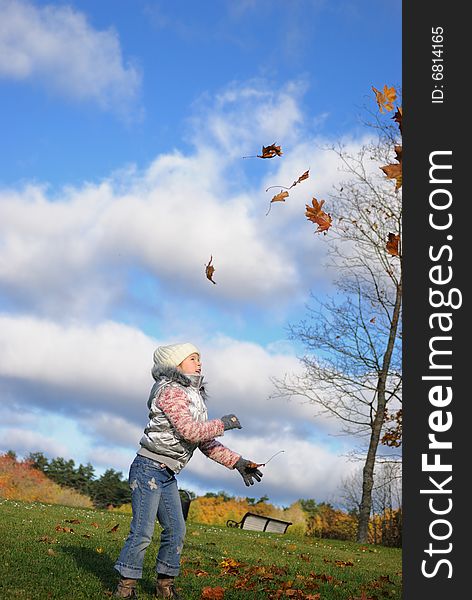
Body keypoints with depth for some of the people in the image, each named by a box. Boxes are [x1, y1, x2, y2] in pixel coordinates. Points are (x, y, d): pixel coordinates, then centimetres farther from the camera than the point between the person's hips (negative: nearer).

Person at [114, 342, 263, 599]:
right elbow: (190, 431, -21)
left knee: (176, 530, 9)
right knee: (143, 531, -9)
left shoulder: (194, 398, 17)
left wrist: (237, 462, 8)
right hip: (149, 468, -10)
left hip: (167, 475, 10)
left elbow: (206, 443, 16)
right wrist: (223, 423, -9)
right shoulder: (171, 390, -12)